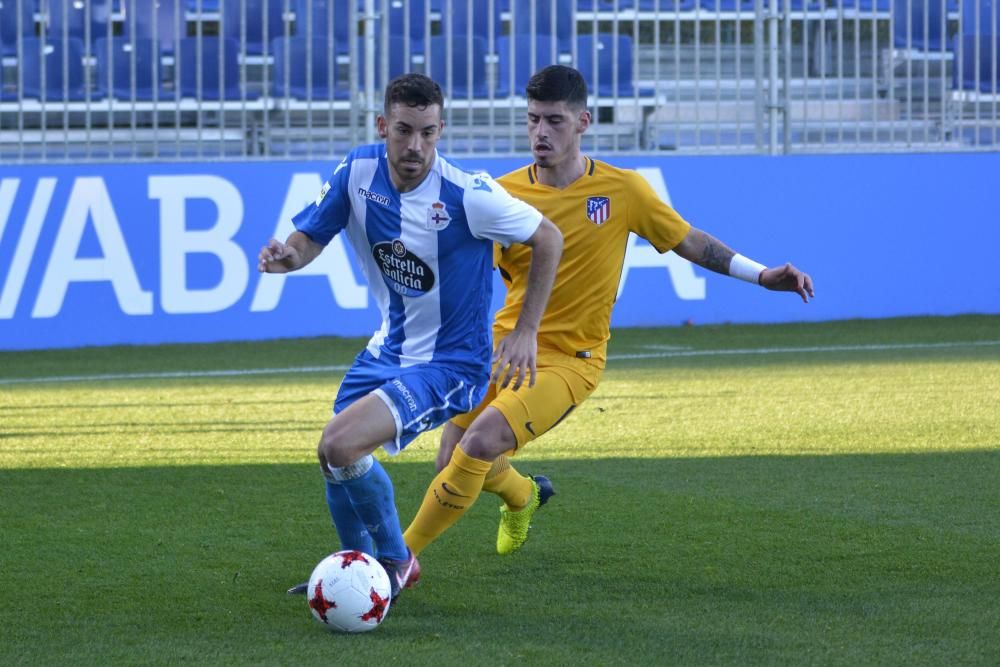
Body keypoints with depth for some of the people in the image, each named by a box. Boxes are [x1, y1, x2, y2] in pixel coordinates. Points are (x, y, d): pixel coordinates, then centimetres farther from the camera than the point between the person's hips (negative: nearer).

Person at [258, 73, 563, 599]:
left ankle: (395, 561, 1)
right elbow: (309, 240, -3)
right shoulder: (358, 172, -11)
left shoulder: (468, 196, -25)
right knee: (336, 457, 15)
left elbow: (548, 239, -11)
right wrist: (287, 255, -27)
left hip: (450, 364, -7)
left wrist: (525, 331, -11)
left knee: (340, 445, -22)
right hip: (388, 351, 7)